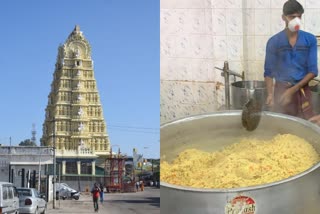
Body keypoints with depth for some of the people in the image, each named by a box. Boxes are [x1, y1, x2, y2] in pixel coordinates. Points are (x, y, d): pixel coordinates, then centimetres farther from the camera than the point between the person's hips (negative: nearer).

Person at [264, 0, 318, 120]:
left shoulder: (310, 40, -1)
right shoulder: (274, 42, -2)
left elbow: (313, 71, -3)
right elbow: (269, 72, 1)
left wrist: (294, 89, -13)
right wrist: (270, 94, -13)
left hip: (302, 91, 1)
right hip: (281, 90, 0)